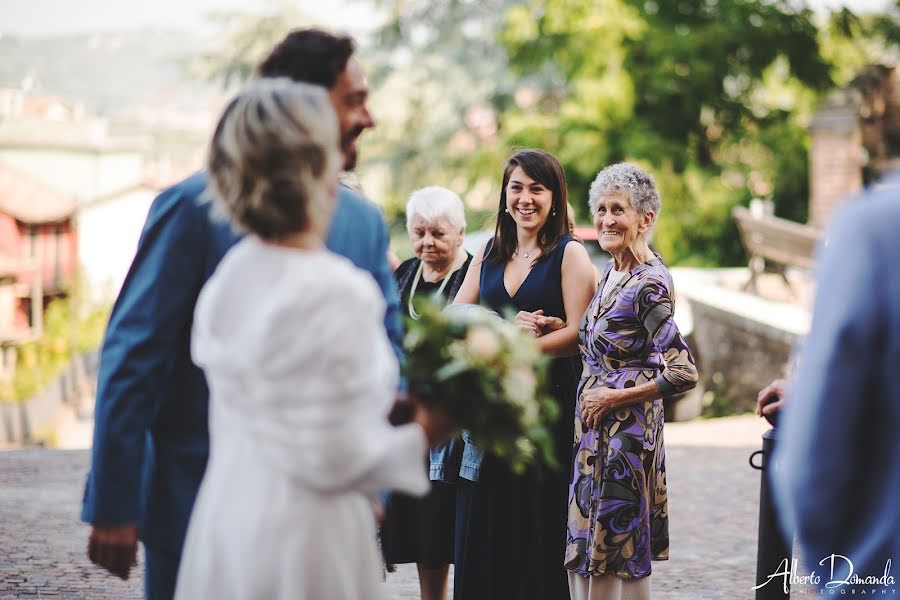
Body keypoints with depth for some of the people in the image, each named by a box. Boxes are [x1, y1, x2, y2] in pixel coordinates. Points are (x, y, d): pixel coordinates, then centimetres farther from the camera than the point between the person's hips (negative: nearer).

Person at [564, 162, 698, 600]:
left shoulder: (649, 283, -16)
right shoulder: (609, 273, 10)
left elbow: (683, 374, -22)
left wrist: (615, 398, -13)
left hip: (627, 429, -9)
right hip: (595, 431, 9)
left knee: (618, 555, -1)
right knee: (586, 556, 13)